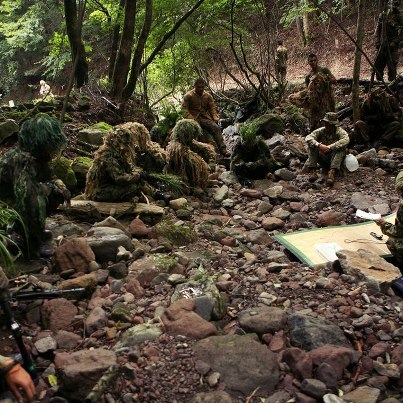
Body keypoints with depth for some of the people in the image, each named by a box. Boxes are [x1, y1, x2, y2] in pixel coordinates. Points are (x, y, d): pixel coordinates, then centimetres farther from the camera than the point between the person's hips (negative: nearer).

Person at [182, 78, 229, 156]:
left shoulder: (208, 95, 16)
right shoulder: (188, 96, 3)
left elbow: (212, 107, 14)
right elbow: (184, 108, -2)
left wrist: (215, 117, -5)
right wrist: (190, 118, -17)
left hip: (205, 117, 3)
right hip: (194, 118, -3)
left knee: (216, 127, -24)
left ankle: (222, 149, -31)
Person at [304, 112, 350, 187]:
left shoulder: (340, 132, -11)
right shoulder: (321, 131, -2)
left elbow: (345, 140, -32)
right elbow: (308, 137, -15)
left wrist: (329, 147, -37)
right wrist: (318, 145, -33)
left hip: (335, 159, -2)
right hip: (324, 161, 3)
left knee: (341, 148, -30)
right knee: (312, 145, -14)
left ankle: (332, 172, -43)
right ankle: (311, 168, -27)